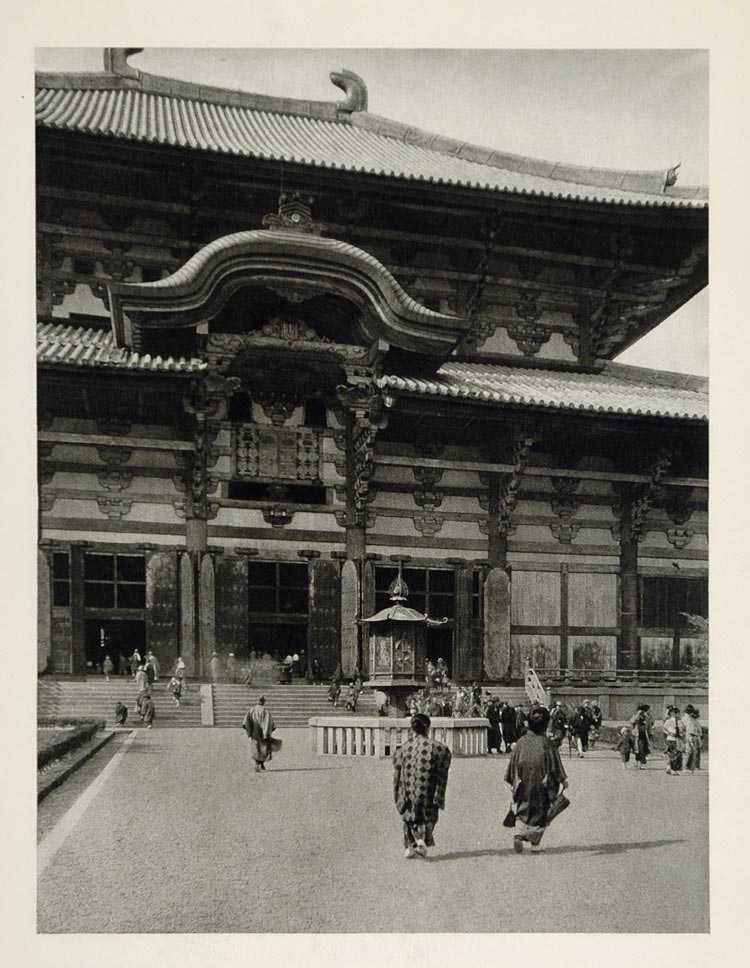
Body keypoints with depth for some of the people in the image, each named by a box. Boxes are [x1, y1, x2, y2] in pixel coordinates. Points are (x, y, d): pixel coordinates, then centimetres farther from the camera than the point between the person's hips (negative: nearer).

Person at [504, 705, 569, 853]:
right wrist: (563, 779, 6)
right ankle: (535, 843, 14)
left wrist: (512, 782, 13)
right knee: (539, 813, 12)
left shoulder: (521, 741, -2)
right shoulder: (547, 743, -11)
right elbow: (555, 764, -6)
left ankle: (518, 834, -13)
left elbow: (513, 762, 3)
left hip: (523, 784, 2)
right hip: (540, 784, -2)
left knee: (522, 811, 12)